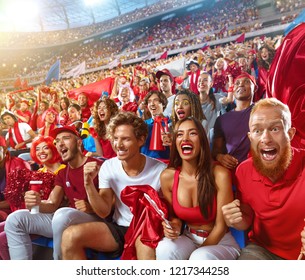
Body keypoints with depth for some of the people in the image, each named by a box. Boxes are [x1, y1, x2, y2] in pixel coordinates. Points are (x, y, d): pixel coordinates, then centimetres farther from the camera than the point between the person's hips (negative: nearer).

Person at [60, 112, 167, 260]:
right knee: (70, 236, -17)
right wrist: (89, 184, -15)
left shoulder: (159, 169, -13)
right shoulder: (108, 167, -3)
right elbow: (104, 212, -2)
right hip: (119, 228, 4)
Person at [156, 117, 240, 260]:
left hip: (220, 241, -2)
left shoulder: (220, 174, -20)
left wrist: (197, 253, -11)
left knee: (201, 258, -35)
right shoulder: (167, 176, -10)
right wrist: (174, 225, -16)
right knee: (163, 249, -29)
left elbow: (220, 226, -12)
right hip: (188, 237, 3)